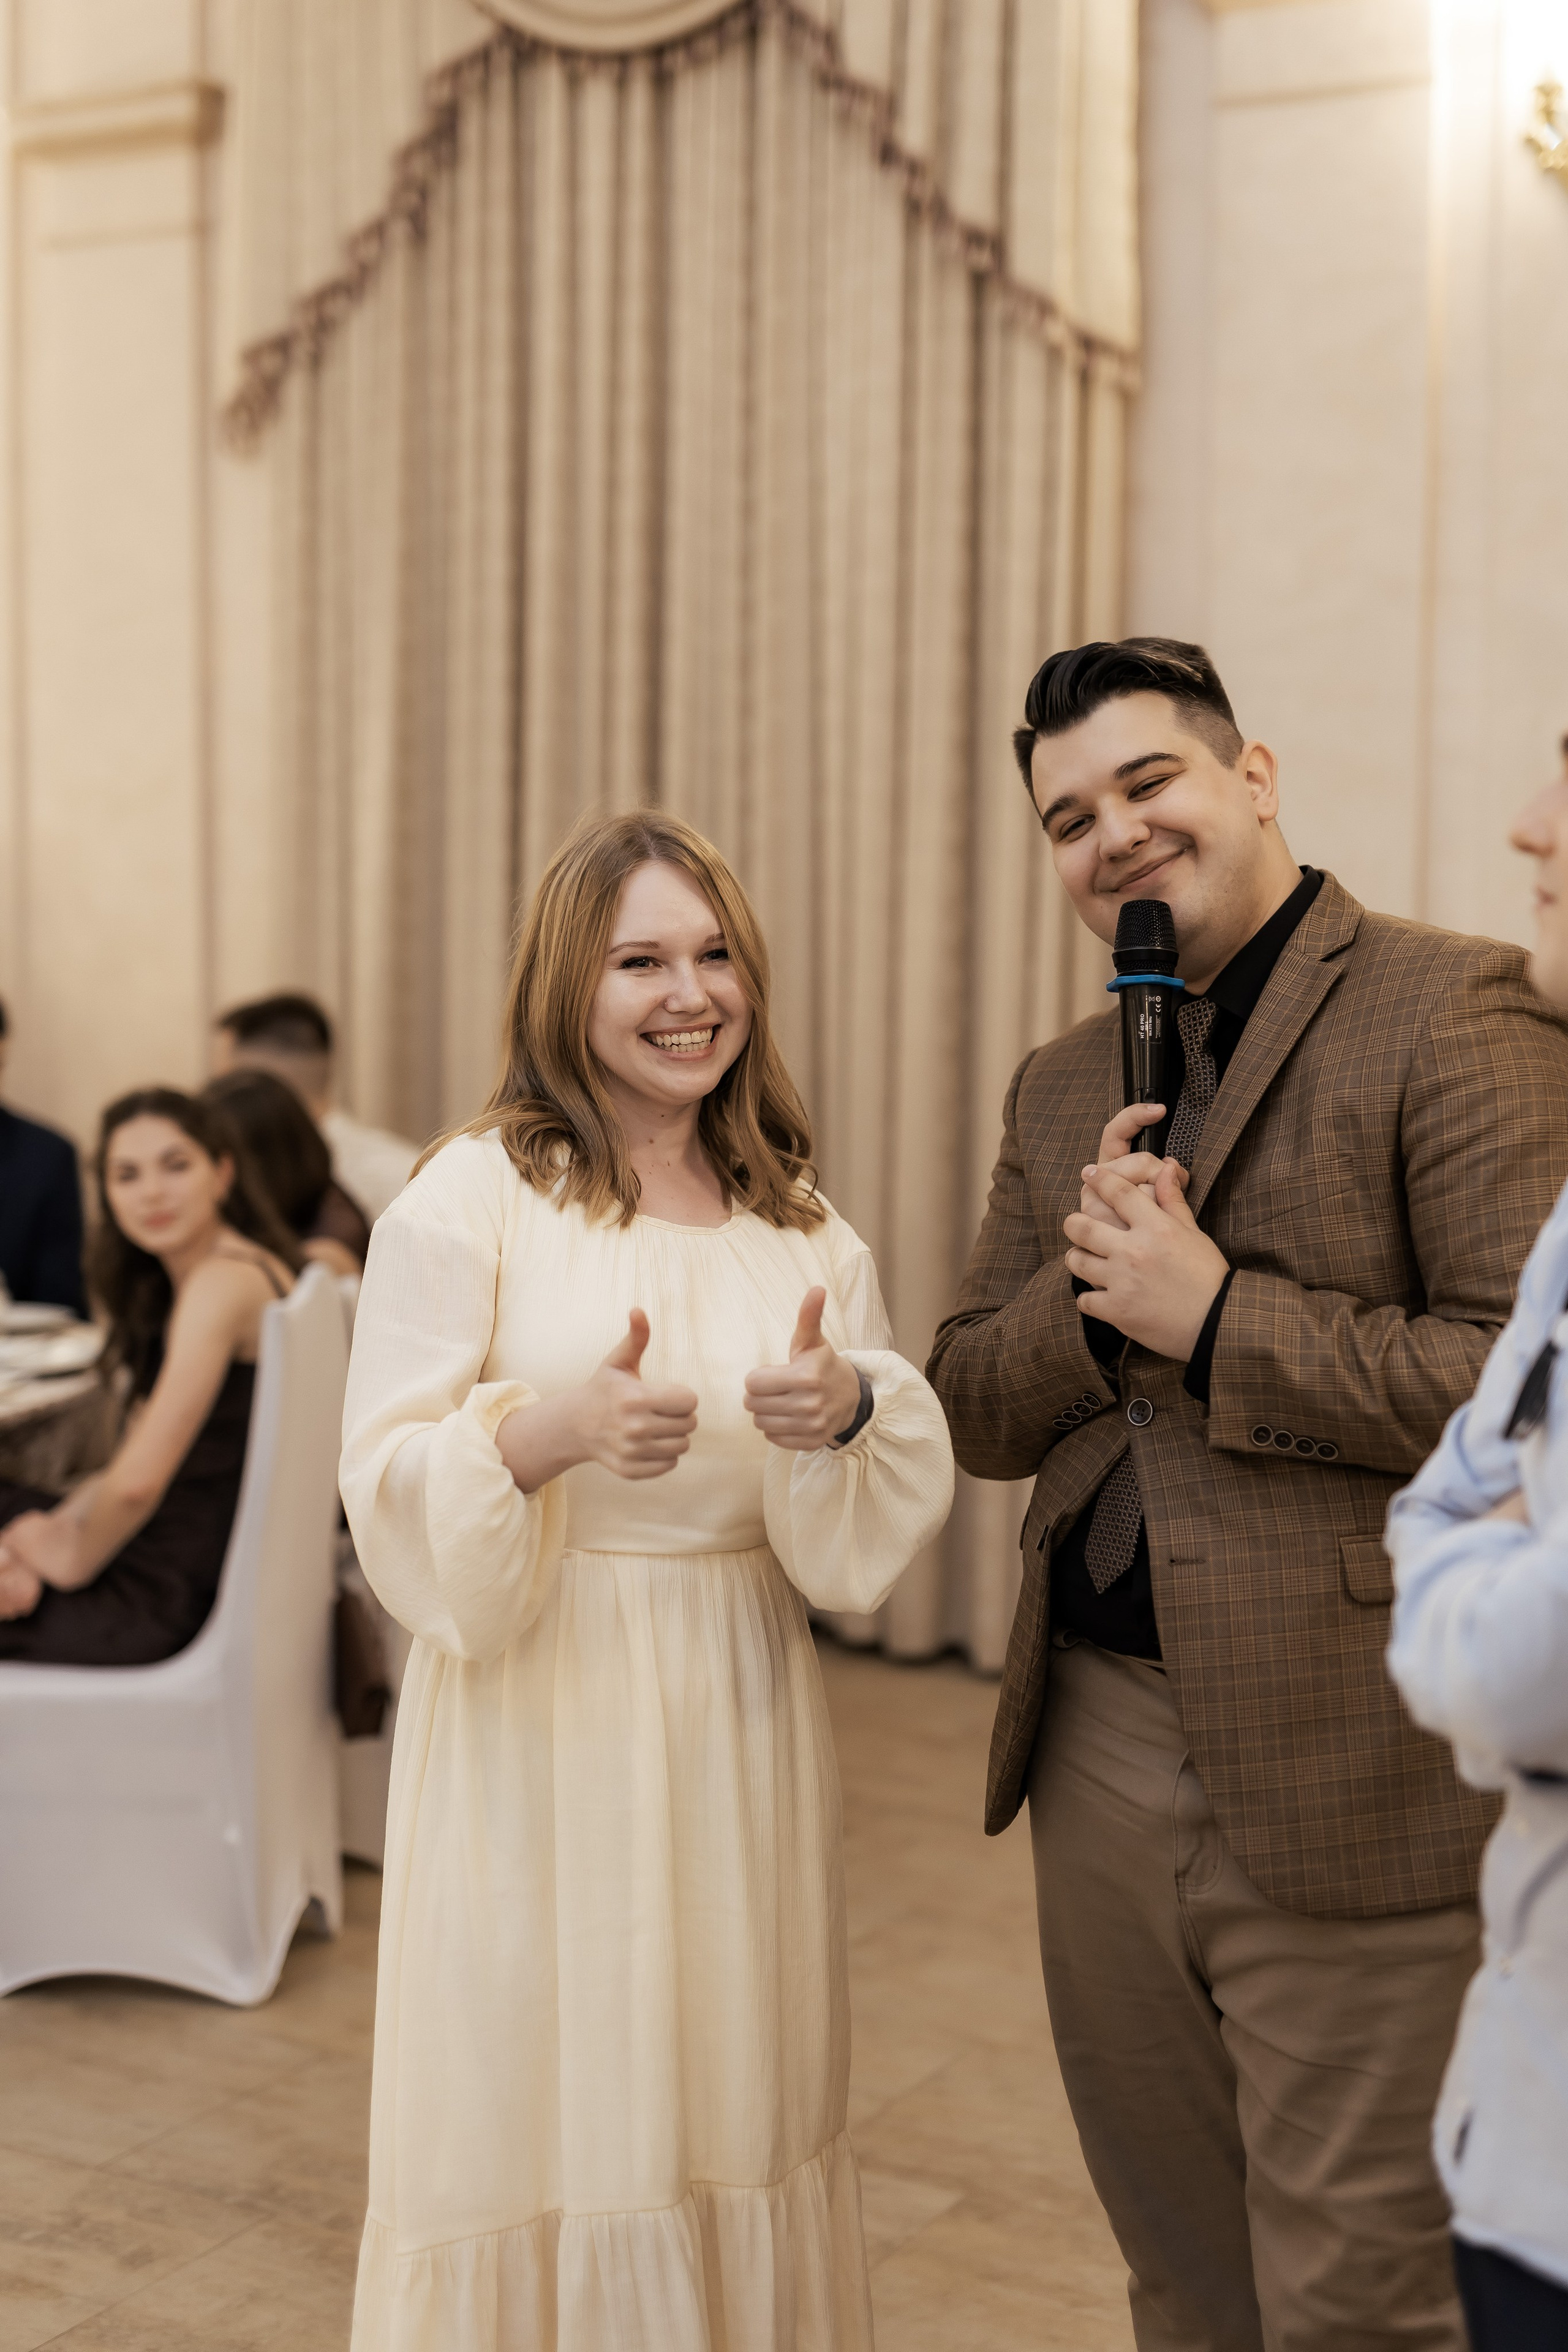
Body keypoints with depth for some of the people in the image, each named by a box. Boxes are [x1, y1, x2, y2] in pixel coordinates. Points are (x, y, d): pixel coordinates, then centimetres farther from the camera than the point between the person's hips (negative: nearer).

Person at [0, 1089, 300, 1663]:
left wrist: (76, 1561, -8)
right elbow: (132, 1461, 13)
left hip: (174, 1597, -9)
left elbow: (137, 1482, -25)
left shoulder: (224, 1282, -20)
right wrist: (53, 1527, -3)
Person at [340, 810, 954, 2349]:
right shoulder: (468, 1201, -5)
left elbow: (873, 1539, 5)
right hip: (537, 1726, -4)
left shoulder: (804, 1227, 8)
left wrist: (847, 1413, -16)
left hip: (740, 1739, 4)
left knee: (737, 2124, 11)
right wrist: (547, 1431, -27)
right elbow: (391, 1502, -9)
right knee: (544, 2125, 3)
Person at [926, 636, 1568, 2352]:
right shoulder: (1061, 1086, 14)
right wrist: (1092, 1291, -8)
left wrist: (1216, 1316, -17)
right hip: (1099, 1768, 7)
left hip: (1348, 1788, -7)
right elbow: (974, 1416, 11)